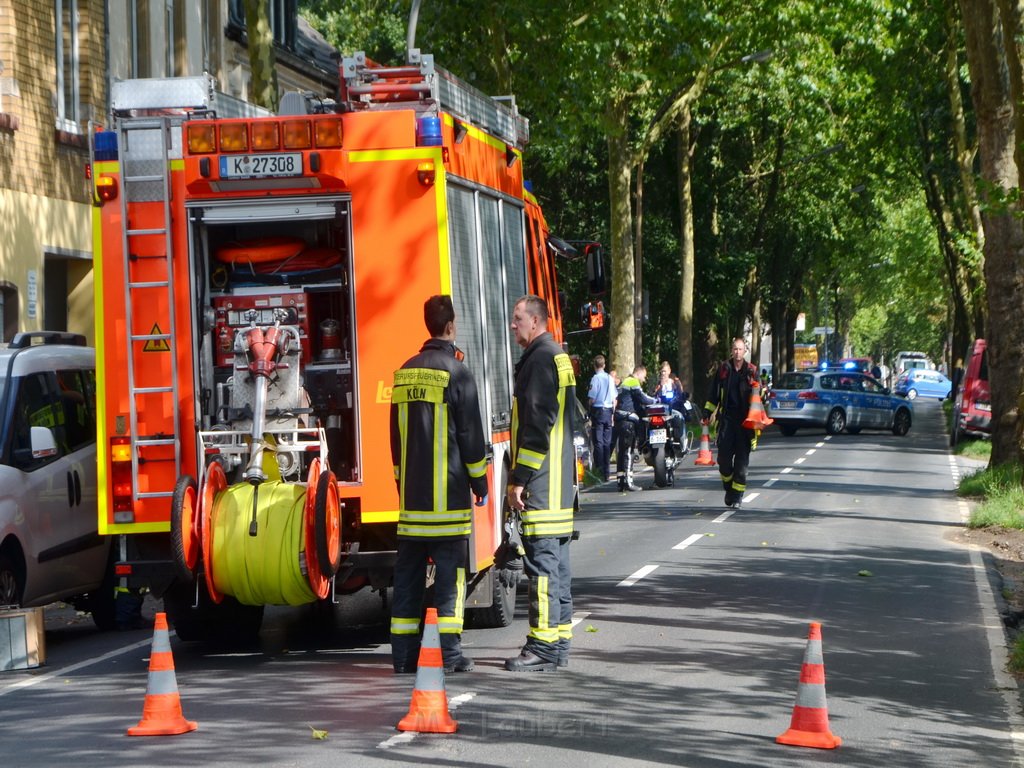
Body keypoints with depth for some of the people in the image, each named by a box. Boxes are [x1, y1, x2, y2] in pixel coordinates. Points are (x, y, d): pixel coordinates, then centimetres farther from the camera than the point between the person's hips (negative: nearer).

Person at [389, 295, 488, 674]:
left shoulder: (405, 372, 11)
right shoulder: (455, 373, -10)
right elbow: (470, 436, -9)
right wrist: (480, 484, 1)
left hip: (411, 494, 6)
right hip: (447, 496, -6)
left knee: (408, 572, 8)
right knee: (449, 572, -3)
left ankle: (403, 653, 8)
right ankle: (450, 653, -4)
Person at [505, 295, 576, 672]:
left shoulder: (540, 359, -13)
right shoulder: (558, 357, 20)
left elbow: (537, 425, -19)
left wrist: (520, 479, -18)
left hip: (541, 484, -11)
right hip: (559, 484, 11)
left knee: (542, 561, -10)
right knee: (556, 561, 12)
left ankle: (543, 647, -11)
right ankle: (558, 644, 16)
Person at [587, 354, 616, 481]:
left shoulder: (595, 378, -11)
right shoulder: (610, 378, 5)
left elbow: (592, 399, -13)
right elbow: (614, 399, 8)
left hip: (598, 410, -5)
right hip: (608, 410, 5)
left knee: (598, 442, -4)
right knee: (607, 442, 9)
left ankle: (599, 470, -8)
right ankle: (607, 471, 11)